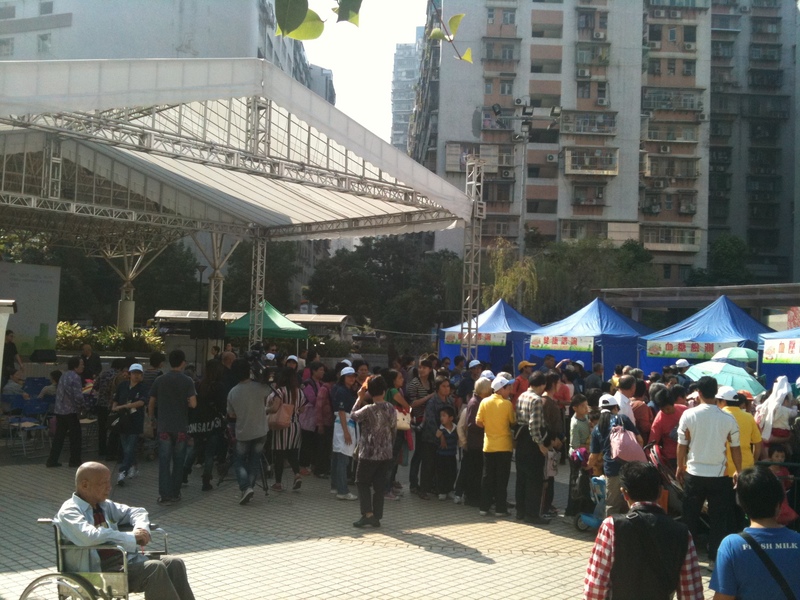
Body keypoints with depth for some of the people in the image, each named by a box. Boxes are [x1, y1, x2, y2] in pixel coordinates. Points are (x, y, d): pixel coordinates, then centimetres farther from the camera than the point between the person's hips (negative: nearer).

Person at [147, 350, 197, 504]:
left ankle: (164, 495, 0)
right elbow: (193, 404, -15)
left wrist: (152, 418, 22)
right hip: (181, 427, -1)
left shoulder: (159, 381, 1)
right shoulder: (187, 381, -6)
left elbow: (151, 404, 6)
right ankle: (175, 493, 16)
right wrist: (185, 403, 6)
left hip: (164, 427, 1)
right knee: (178, 461, 10)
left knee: (164, 461, 3)